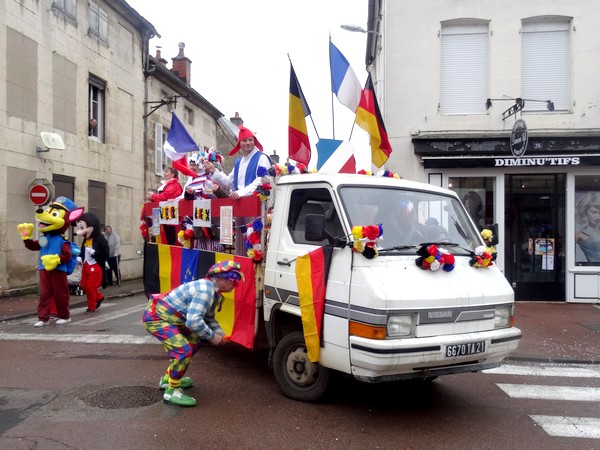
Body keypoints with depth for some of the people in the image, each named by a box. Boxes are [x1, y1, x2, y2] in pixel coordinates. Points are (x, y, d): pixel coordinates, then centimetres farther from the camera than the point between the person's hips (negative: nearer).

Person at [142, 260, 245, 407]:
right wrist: (212, 337, -20)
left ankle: (168, 378, 32)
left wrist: (220, 333, 1)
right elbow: (193, 321, -34)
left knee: (193, 343, 19)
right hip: (156, 317, -11)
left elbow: (209, 318, 18)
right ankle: (172, 391, -1)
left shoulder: (213, 290, 6)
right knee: (184, 350, -19)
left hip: (169, 317, 11)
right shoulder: (205, 290, -26)